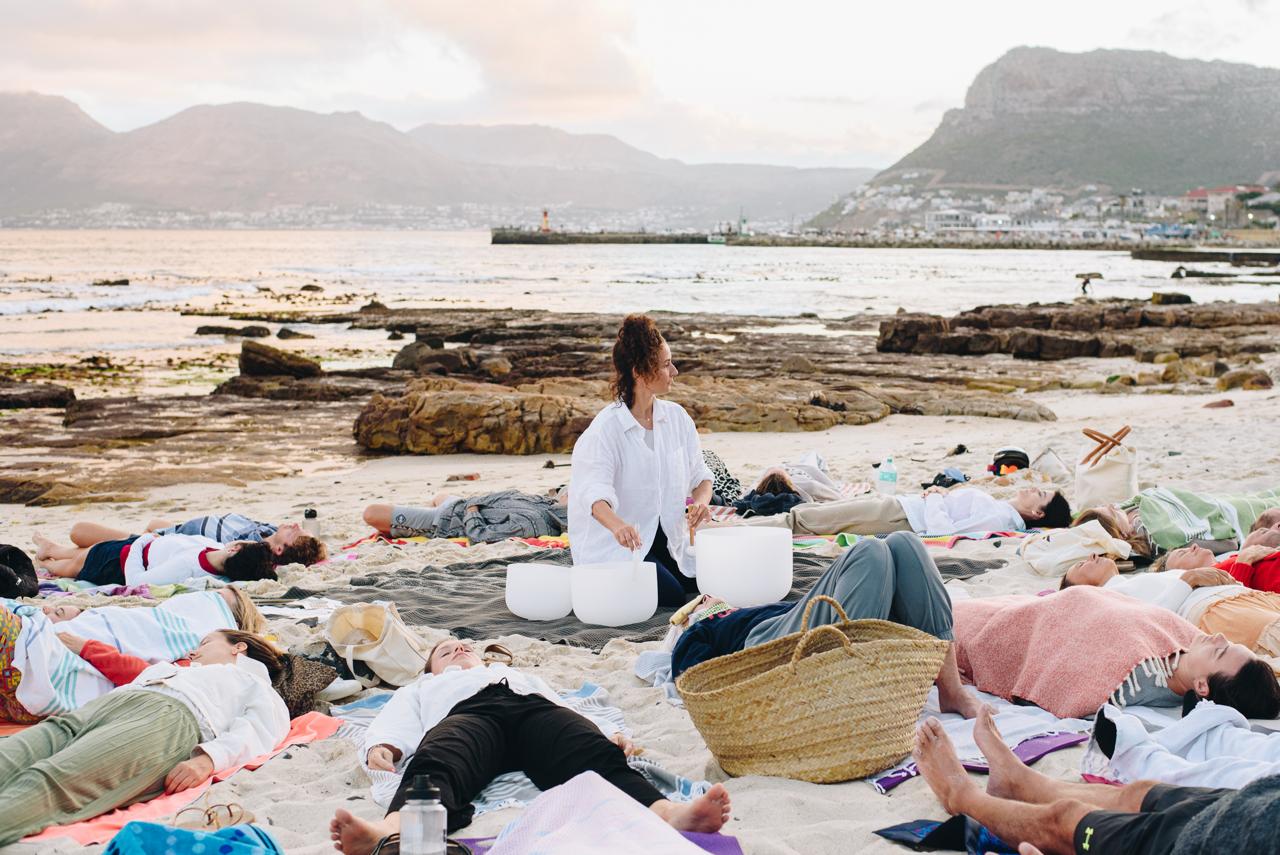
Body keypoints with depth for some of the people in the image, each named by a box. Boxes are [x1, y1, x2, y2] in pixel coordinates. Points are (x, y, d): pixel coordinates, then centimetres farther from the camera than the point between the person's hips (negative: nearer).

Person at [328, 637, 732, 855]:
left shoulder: (521, 674, 48)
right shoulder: (423, 687, 46)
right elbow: (395, 720, 24)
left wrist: (608, 734, 7)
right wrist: (381, 747, -2)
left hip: (537, 706, 1)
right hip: (466, 713, -1)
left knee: (597, 758, -34)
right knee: (437, 765, -40)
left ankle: (665, 813, -65)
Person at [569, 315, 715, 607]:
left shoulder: (676, 417, 3)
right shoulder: (607, 427, -16)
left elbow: (700, 474, 7)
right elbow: (595, 491, -30)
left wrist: (701, 502, -18)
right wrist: (618, 526, -52)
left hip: (668, 536, 6)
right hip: (618, 543, -6)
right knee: (672, 596, -21)